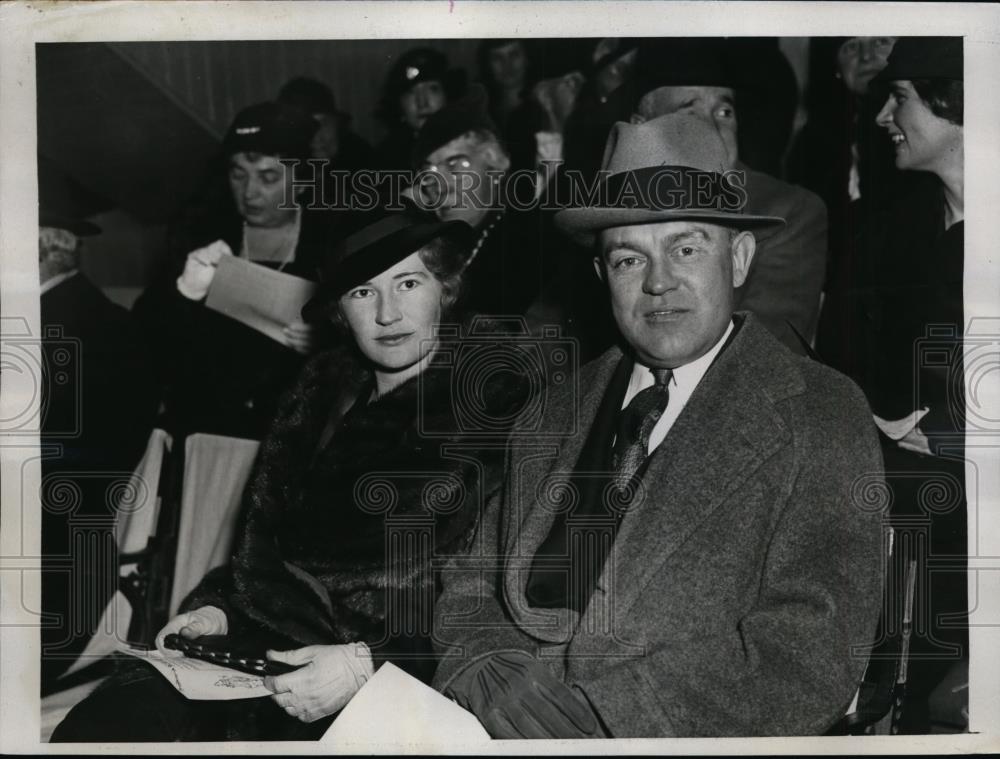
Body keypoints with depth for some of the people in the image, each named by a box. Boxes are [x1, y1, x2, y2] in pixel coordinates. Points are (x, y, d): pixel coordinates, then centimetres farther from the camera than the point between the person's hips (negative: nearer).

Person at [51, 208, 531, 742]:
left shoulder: (498, 407, -5)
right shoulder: (323, 388, 14)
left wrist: (369, 664, -19)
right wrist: (214, 608, 5)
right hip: (256, 645, 5)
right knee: (85, 733, -15)